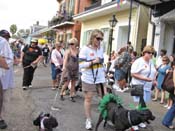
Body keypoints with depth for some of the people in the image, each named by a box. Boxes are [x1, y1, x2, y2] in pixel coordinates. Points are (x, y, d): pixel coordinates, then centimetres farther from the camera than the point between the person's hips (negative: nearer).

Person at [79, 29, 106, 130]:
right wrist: (93, 62, -23)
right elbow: (81, 65, -15)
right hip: (88, 79, -5)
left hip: (100, 78, 5)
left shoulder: (101, 49, 7)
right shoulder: (85, 49, -11)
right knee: (88, 99, 6)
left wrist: (104, 75, 16)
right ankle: (88, 120, 21)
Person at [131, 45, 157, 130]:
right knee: (141, 105, -7)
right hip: (139, 86, -7)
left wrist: (154, 80, 4)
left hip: (147, 87, 7)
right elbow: (133, 74, -18)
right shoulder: (138, 62, -13)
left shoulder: (151, 62, 12)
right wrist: (145, 79, -23)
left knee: (142, 105, 13)